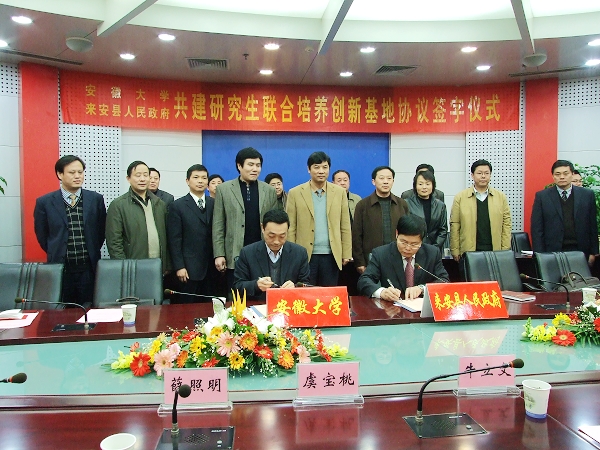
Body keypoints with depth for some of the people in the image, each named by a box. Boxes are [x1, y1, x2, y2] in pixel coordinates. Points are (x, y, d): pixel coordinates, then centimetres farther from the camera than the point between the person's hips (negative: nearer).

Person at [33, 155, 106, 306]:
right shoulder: (44, 202, 0)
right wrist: (56, 254, 11)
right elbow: (42, 236, 9)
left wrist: (92, 253, 10)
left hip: (89, 269, 1)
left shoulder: (96, 199, 2)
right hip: (60, 268, 0)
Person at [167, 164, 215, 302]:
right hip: (189, 269, -3)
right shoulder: (177, 206, 0)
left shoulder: (214, 204, 9)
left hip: (211, 268, 3)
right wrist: (179, 267, -9)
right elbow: (174, 240, -4)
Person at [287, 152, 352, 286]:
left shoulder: (339, 192, 6)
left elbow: (345, 226, 7)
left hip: (331, 256, 1)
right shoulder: (295, 193, 1)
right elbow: (291, 228, 1)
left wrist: (347, 254, 4)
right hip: (305, 256, -1)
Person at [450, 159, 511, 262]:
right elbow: (454, 226, 1)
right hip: (468, 252, -1)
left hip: (495, 251, 1)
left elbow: (506, 224, 7)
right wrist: (455, 252, -3)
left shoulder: (501, 197, 9)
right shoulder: (460, 197, 3)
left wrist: (505, 251, 1)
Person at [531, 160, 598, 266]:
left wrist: (593, 253, 6)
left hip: (579, 251, 2)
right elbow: (536, 228, 0)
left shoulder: (587, 195, 7)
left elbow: (593, 226, 9)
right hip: (552, 252, -1)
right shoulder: (542, 196, 2)